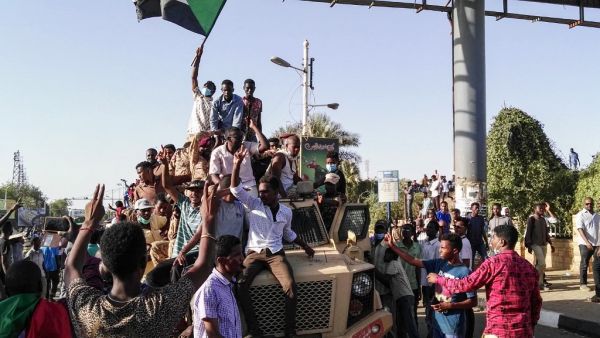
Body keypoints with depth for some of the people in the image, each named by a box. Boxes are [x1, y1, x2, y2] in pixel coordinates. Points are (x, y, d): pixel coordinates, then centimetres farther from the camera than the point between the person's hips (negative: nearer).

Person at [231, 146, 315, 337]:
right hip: (254, 253, -1)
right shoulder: (253, 204, 3)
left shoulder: (286, 212, 10)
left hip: (275, 254, 1)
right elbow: (236, 189, -10)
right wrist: (237, 164, -22)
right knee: (240, 284, -28)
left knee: (290, 286, -25)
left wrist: (305, 246, 29)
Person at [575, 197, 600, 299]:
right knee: (584, 264, 5)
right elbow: (580, 229, -11)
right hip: (585, 244, -4)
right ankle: (583, 284, 17)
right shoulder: (580, 215, -1)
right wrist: (587, 242, -22)